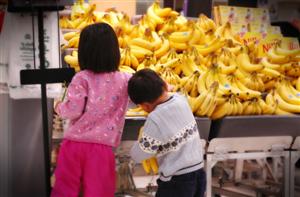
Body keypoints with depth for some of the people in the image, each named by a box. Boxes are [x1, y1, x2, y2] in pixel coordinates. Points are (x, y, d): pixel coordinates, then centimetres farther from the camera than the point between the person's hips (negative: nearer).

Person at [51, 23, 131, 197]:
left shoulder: (82, 78, -8)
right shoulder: (124, 80, -1)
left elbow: (73, 110, -12)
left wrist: (60, 108, 8)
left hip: (74, 144, -1)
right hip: (102, 147, 1)